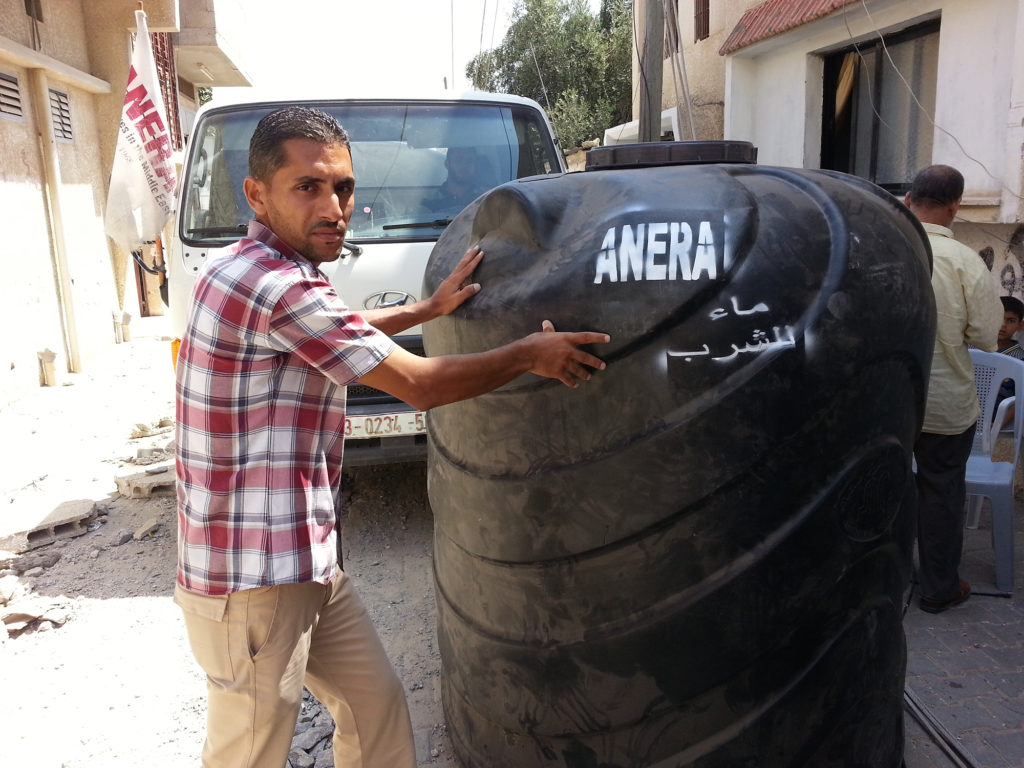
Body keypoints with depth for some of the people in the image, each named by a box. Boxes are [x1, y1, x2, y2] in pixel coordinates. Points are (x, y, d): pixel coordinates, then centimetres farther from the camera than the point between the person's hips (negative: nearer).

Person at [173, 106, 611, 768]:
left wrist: (431, 308, 29)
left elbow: (339, 330, 29)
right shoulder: (280, 286, -23)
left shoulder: (249, 272, 10)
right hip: (252, 580, -10)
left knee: (377, 706, 19)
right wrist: (530, 354, -4)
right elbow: (421, 386, -18)